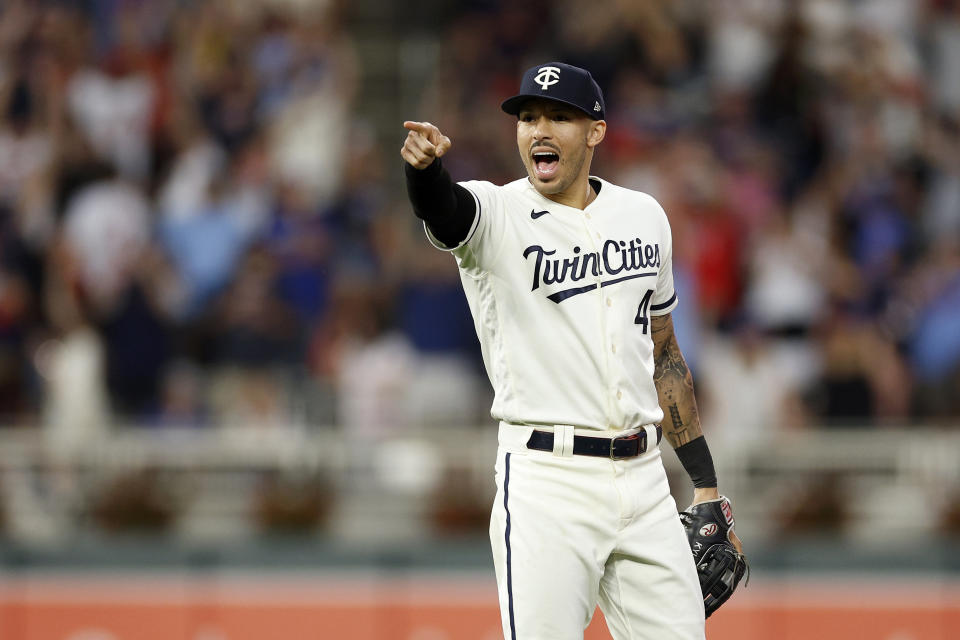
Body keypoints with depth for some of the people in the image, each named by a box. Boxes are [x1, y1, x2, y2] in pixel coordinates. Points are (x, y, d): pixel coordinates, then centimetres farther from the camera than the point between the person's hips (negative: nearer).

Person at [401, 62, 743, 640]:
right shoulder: (497, 215, -3)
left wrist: (705, 482, 17)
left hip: (643, 478, 5)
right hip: (547, 480, -4)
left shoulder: (644, 217, 11)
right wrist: (426, 170, -53)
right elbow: (444, 208, -28)